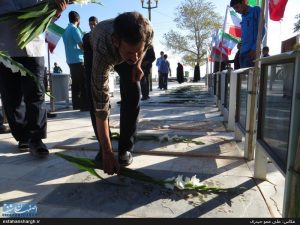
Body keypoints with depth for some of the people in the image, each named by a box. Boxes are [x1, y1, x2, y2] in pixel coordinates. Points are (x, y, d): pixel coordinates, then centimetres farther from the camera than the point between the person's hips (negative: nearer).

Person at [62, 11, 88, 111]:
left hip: (70, 60, 8)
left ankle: (76, 104, 11)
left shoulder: (65, 30, 18)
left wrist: (82, 49, 21)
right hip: (78, 60, -8)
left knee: (75, 83, 9)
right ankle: (84, 105, -9)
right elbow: (82, 46, -14)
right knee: (84, 83, -7)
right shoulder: (74, 29, -8)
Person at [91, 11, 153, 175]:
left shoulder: (147, 30, -41)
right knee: (96, 97, -18)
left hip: (123, 50, 2)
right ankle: (104, 147, 0)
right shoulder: (102, 50, -47)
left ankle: (125, 148, -3)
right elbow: (100, 106, -44)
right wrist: (107, 151, -43)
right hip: (94, 48, -2)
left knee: (132, 93, -14)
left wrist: (137, 64, -20)